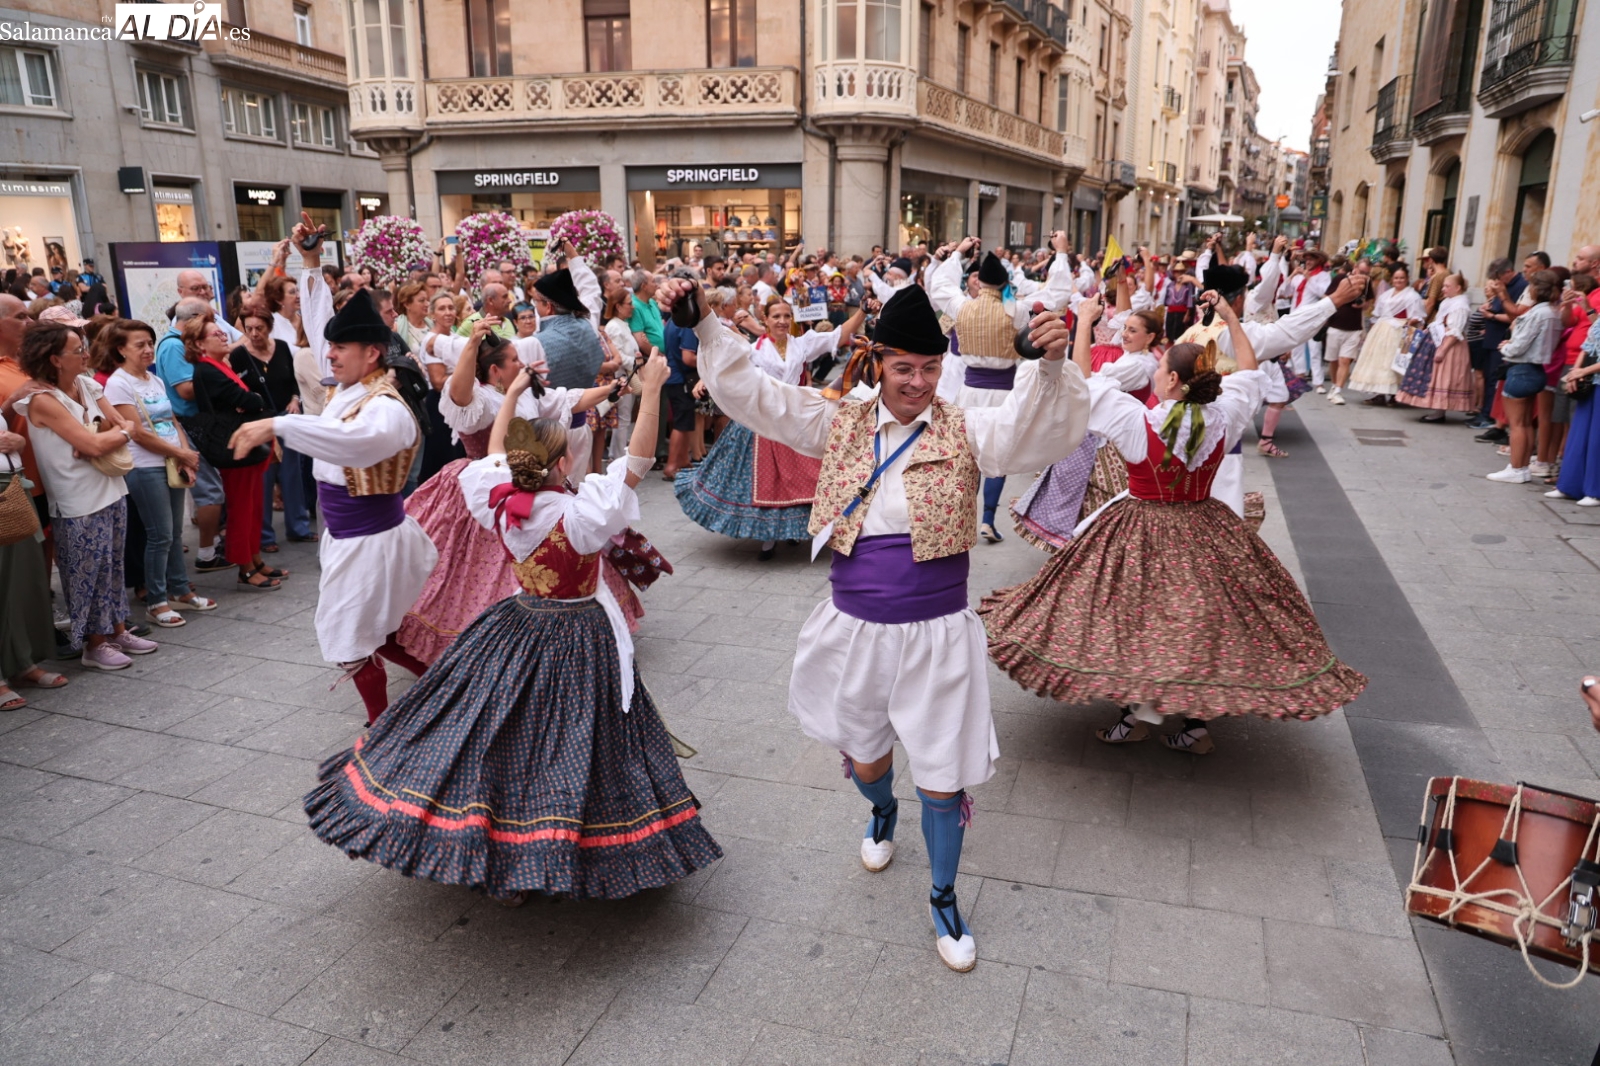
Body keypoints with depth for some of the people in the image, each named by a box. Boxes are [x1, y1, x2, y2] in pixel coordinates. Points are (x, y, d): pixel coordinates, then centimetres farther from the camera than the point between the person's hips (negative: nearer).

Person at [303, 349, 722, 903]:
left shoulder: (501, 503, -9)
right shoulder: (581, 515, -24)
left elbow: (495, 453, 11)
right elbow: (637, 462, -22)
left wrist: (513, 392, 19)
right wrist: (651, 392, -20)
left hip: (517, 629, 6)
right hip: (577, 642, -6)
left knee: (496, 737, 16)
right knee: (567, 748, 5)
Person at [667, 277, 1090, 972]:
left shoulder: (966, 433, -7)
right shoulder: (841, 426, 0)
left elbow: (1041, 428, -24)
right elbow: (752, 393, -2)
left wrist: (1052, 365, -44)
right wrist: (704, 325, -13)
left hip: (937, 634, -2)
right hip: (855, 629, 3)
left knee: (943, 781, 7)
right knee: (864, 761, 23)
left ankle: (943, 899, 34)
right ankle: (882, 812, 61)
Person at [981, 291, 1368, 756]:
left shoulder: (1138, 421, -20)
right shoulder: (1223, 420, -9)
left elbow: (1084, 380, -9)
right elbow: (1249, 372, 11)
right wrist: (1230, 316, 16)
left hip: (1142, 533, -4)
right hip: (1206, 533, 4)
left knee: (1136, 616, 9)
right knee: (1202, 618, 11)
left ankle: (1137, 714, 16)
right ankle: (1198, 723, 17)